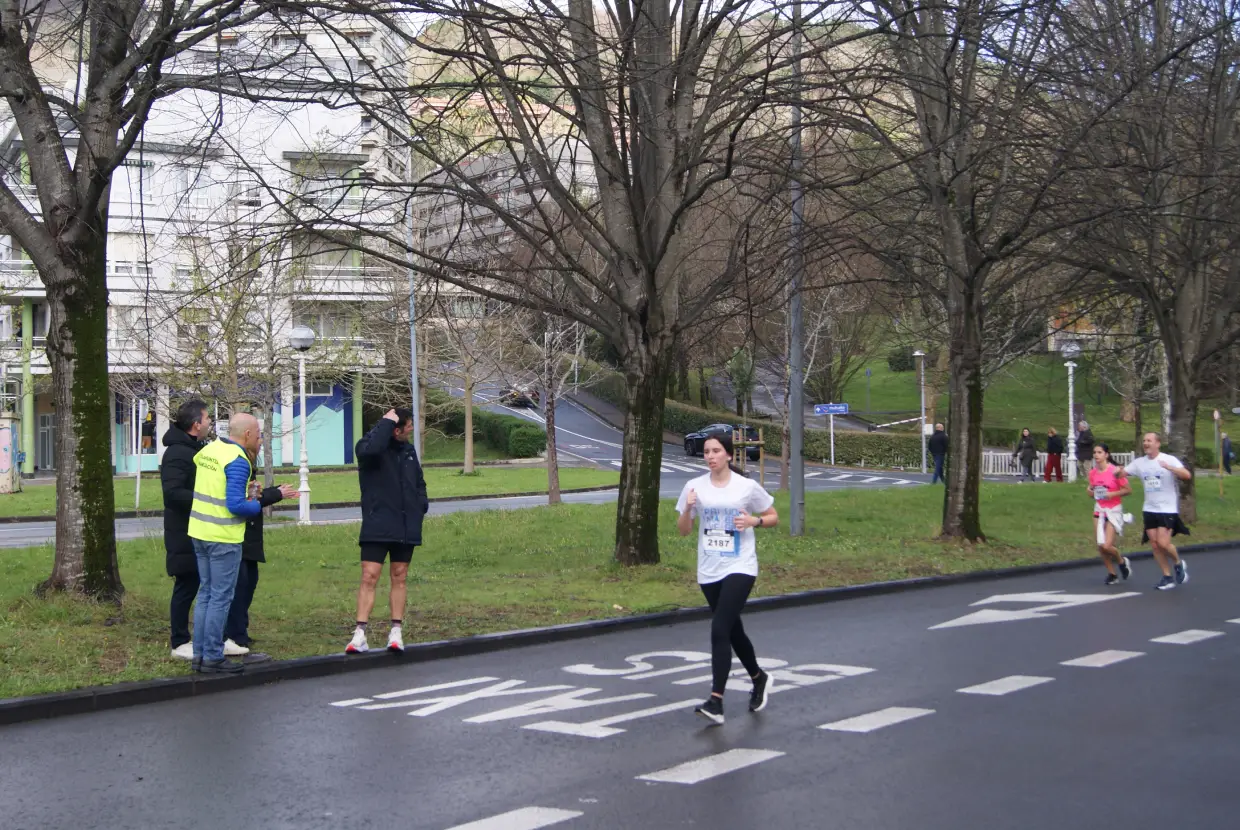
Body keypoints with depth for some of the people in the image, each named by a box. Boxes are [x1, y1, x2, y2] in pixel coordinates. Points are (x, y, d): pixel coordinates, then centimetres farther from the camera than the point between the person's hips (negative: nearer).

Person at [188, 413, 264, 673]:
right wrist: (259, 505, -4)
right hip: (223, 537, -8)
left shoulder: (209, 449, 7)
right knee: (221, 597, -1)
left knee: (206, 593, 15)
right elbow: (235, 505, -23)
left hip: (199, 533, 8)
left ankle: (200, 654, 18)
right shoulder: (237, 461, -17)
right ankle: (213, 658, 1)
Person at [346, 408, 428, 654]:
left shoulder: (408, 450, 12)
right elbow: (370, 449, -35)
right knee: (369, 578, -9)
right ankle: (360, 635, -7)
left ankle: (395, 633, 13)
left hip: (406, 527, 6)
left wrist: (421, 504, 4)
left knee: (399, 578, 8)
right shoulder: (369, 445, -8)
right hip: (377, 526, -6)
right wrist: (386, 423, -24)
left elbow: (419, 482, 23)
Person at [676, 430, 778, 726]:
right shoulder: (695, 487, 2)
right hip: (709, 571, 4)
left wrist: (754, 521, -13)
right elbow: (683, 531, 6)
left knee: (720, 630, -18)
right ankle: (759, 679, 42)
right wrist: (688, 508, -14)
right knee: (733, 631, 16)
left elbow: (773, 517, 7)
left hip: (740, 568, -4)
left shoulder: (747, 487, -4)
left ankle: (716, 702, -20)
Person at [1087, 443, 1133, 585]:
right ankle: (1112, 574, 21)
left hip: (1114, 510, -6)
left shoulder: (1115, 471, -15)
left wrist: (1113, 494, -22)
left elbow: (1128, 490, -10)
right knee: (1100, 546, 3)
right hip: (1099, 510, 6)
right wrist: (1090, 491, -4)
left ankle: (1122, 561, 18)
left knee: (1107, 546, -14)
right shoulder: (1093, 473, 3)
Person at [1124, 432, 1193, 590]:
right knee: (1155, 545, 4)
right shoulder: (1139, 462, 5)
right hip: (1150, 510, 6)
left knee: (1163, 543, -15)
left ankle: (1178, 563, 15)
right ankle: (1168, 577, 15)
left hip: (1168, 509, -5)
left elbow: (1187, 475, -22)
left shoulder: (1169, 460, -10)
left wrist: (1169, 467, -38)